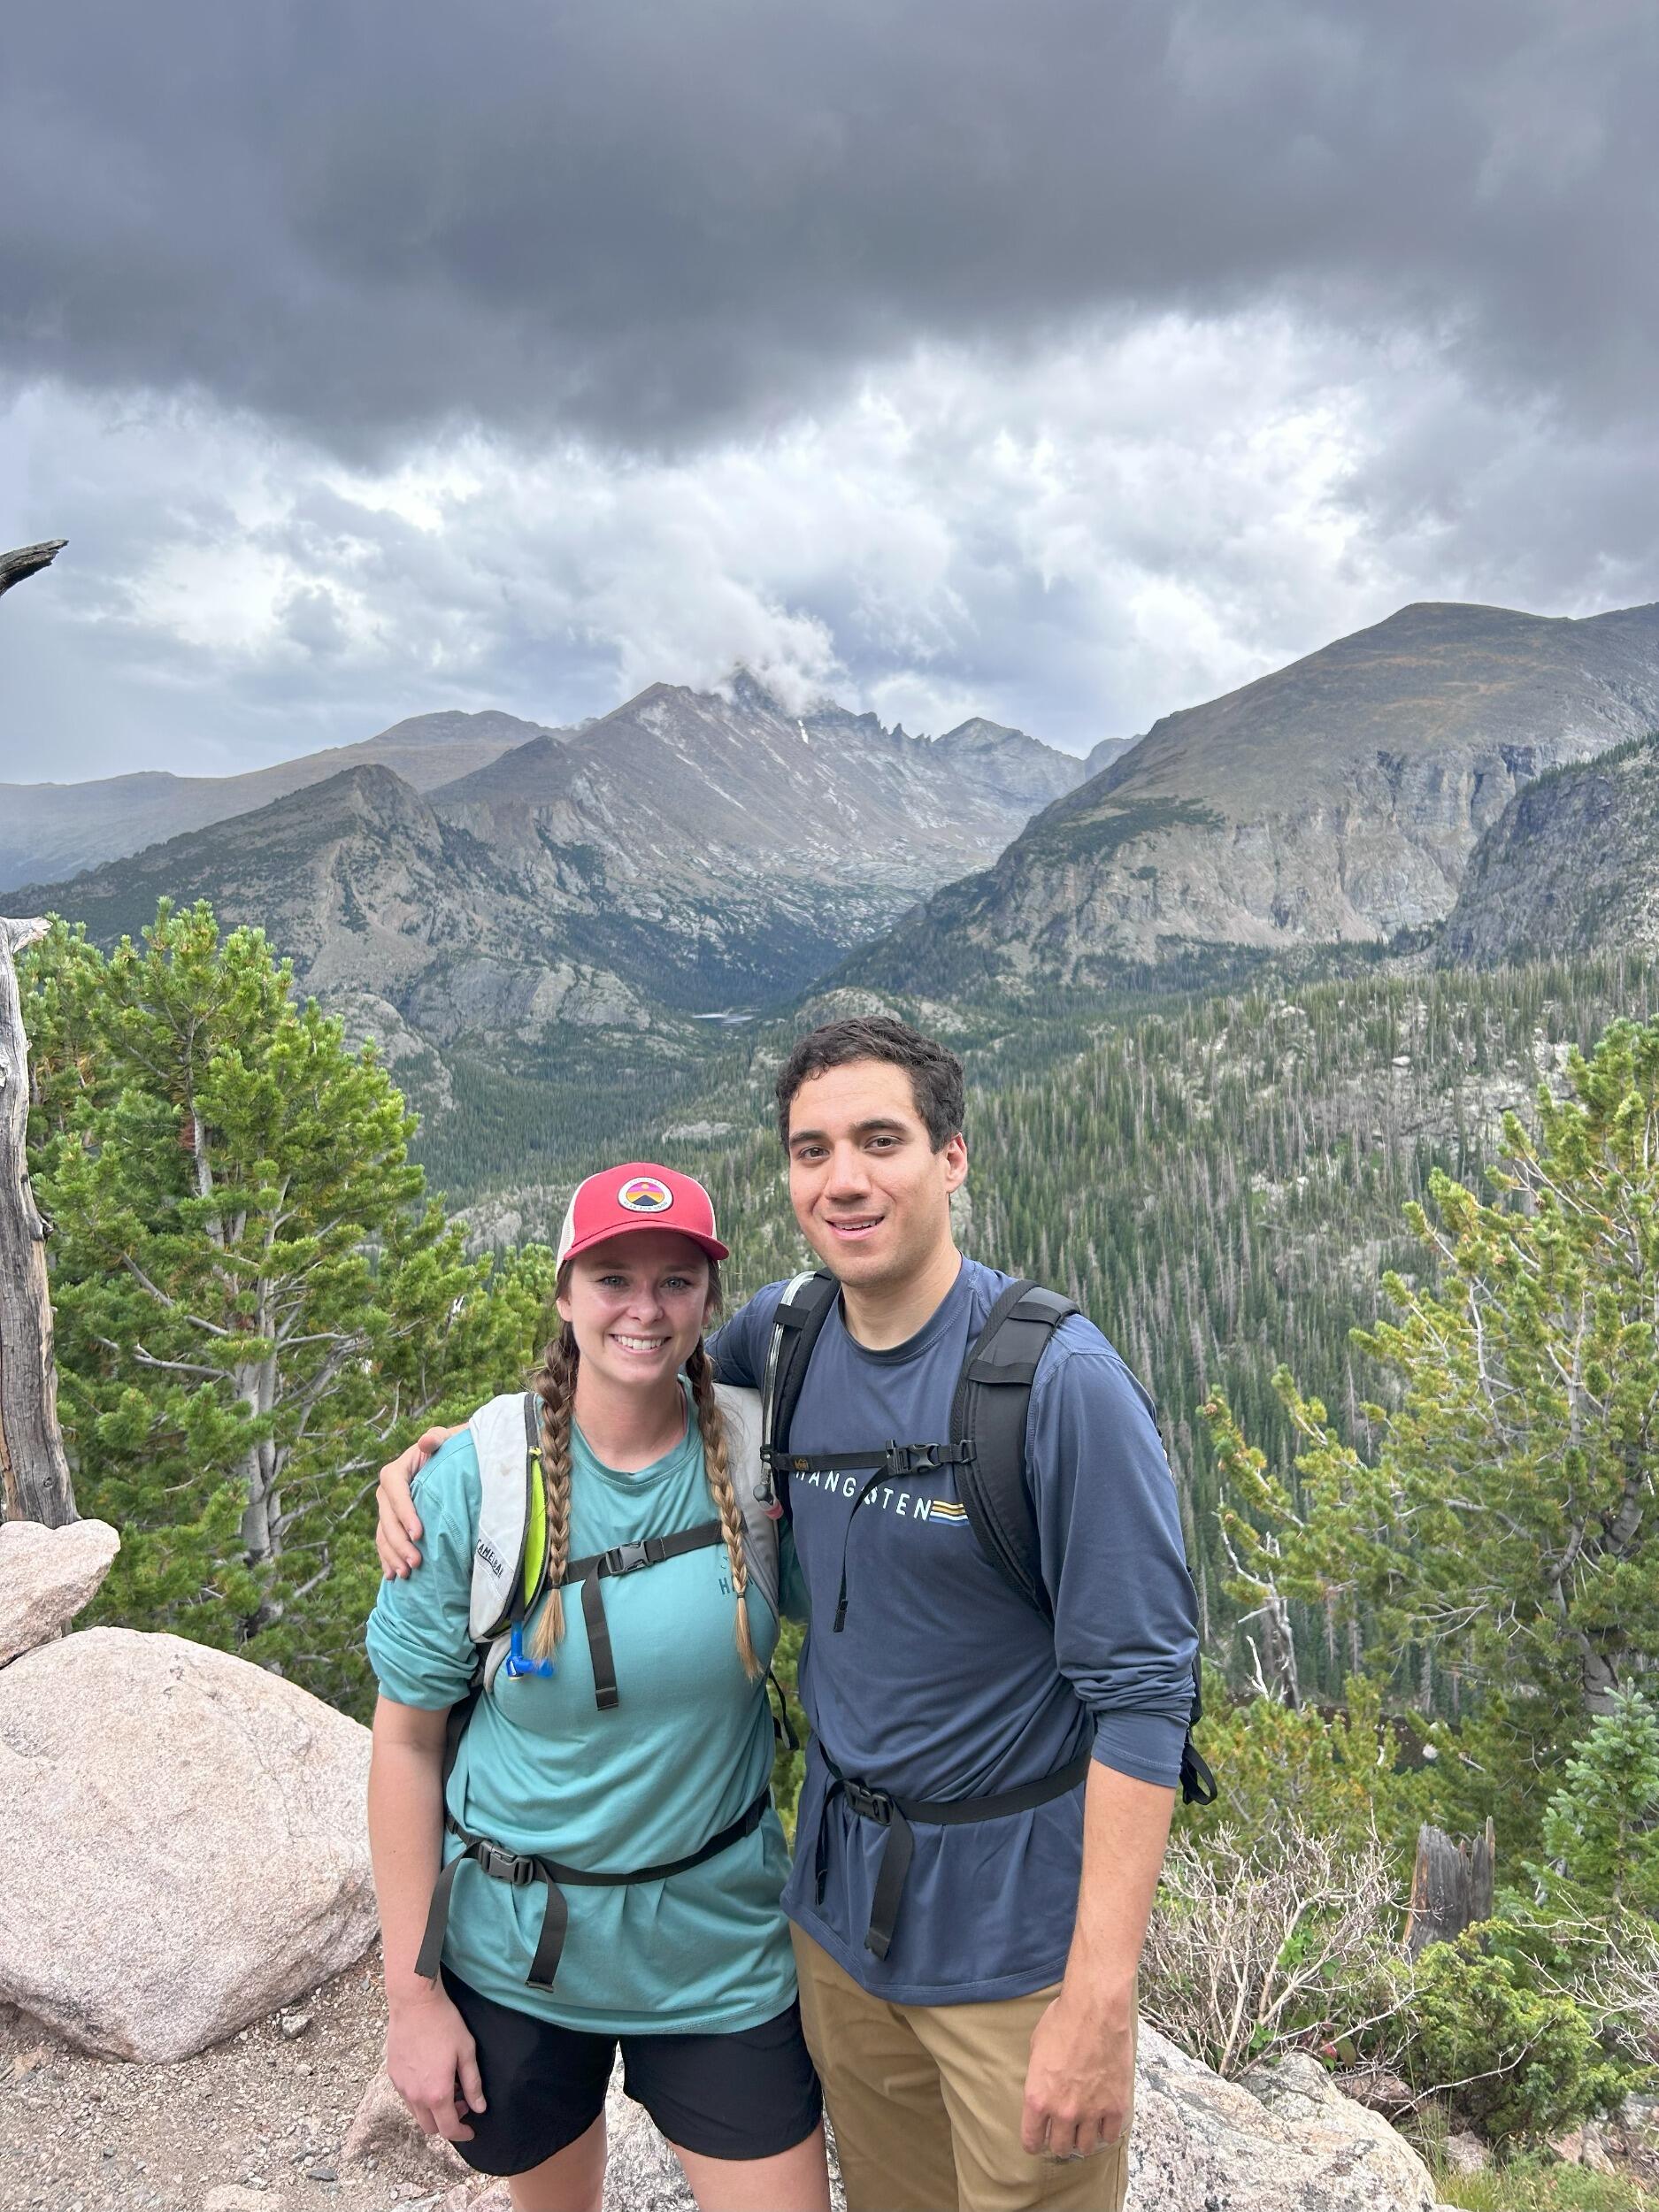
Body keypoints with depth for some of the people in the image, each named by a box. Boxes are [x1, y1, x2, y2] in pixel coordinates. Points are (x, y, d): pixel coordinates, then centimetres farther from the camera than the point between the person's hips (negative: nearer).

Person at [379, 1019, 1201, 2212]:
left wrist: (1097, 1999, -21)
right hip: (839, 1901, 5)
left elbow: (1141, 1689, -20)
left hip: (1019, 1923, -5)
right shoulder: (785, 1331, -5)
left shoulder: (1063, 1379, -21)